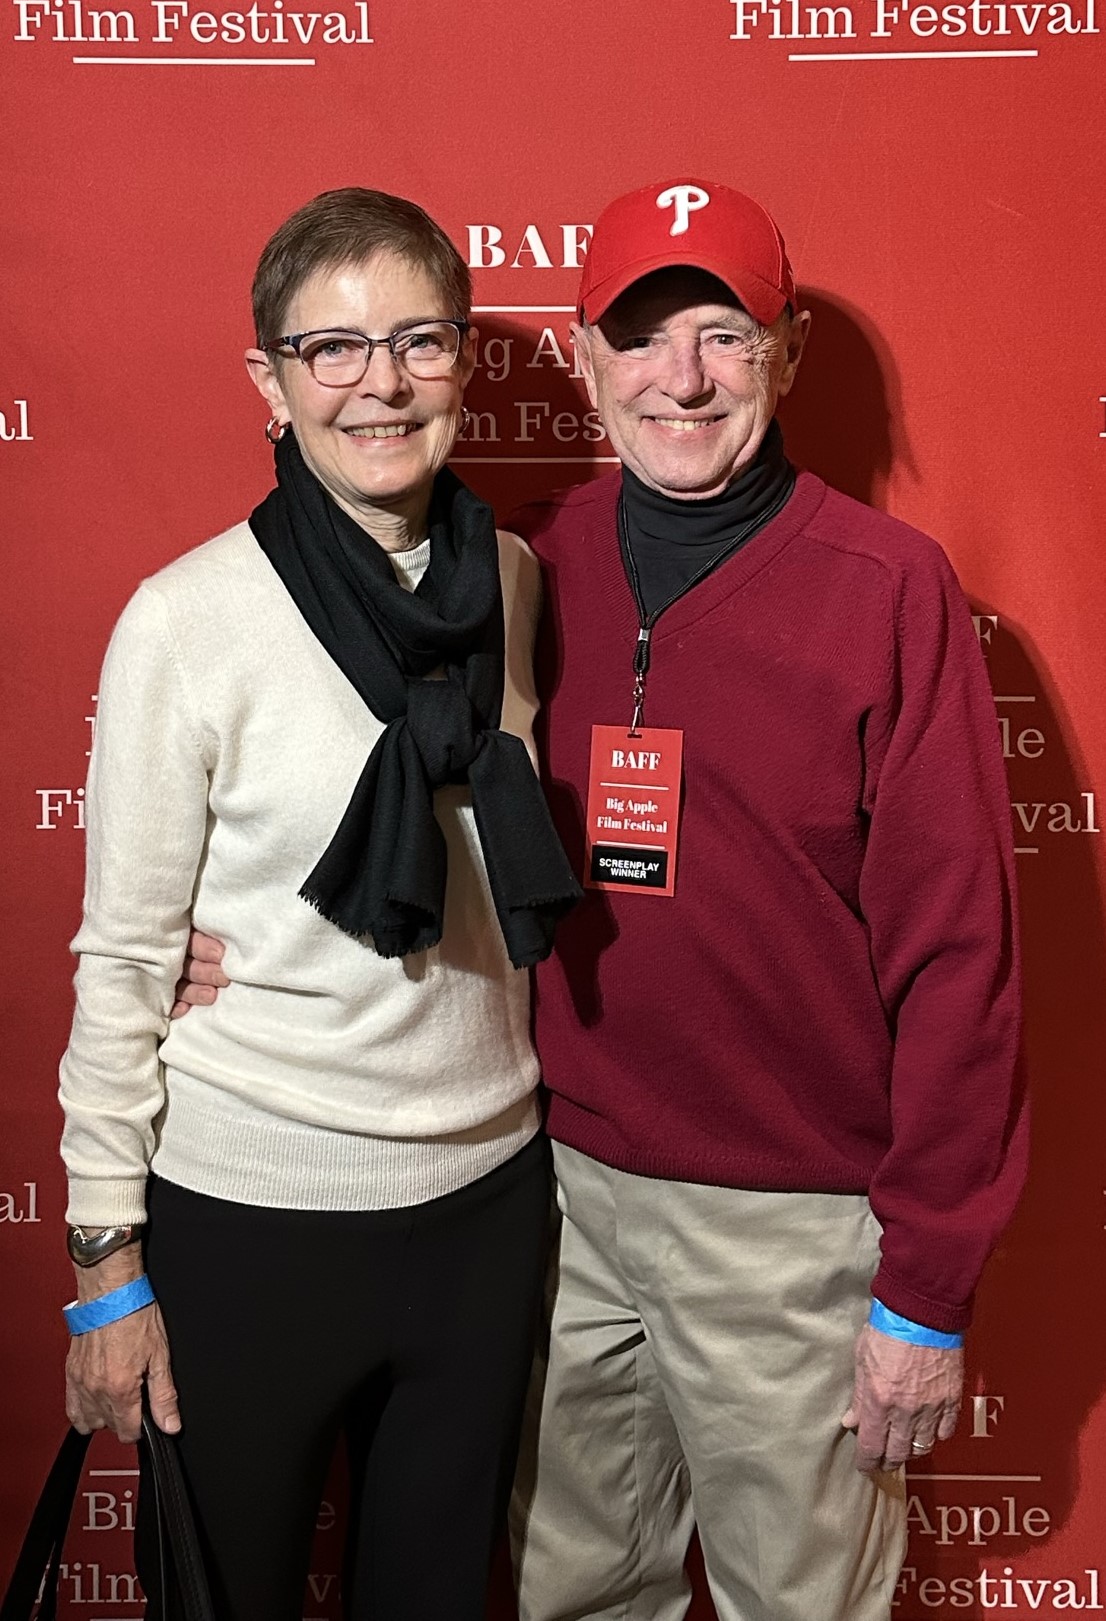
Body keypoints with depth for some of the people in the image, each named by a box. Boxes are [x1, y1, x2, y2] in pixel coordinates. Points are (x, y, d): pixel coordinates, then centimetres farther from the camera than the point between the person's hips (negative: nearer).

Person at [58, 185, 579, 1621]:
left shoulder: (512, 579, 0)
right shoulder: (188, 620, -14)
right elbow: (122, 959, -9)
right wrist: (107, 1260, -7)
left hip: (486, 1190, 4)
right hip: (247, 1214, -4)